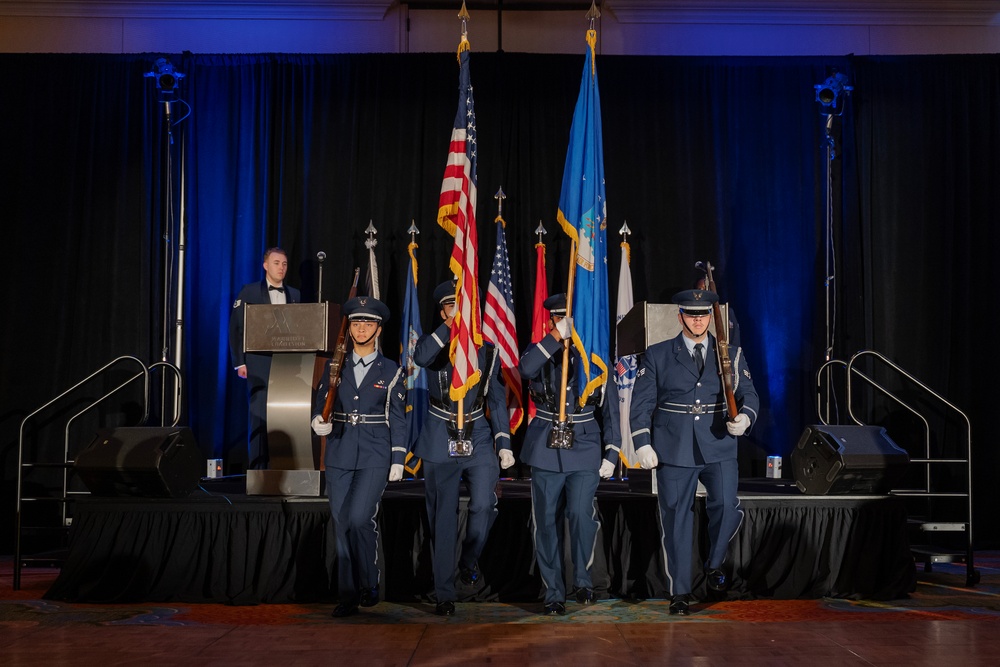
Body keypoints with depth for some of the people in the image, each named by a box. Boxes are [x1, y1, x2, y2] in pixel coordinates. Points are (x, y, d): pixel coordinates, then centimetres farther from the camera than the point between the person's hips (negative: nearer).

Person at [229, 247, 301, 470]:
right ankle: (257, 468, 1)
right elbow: (236, 328, 1)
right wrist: (240, 362, -5)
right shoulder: (249, 292, 4)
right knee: (259, 416, -4)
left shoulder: (295, 295, 15)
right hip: (259, 364, -3)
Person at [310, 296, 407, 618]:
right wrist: (319, 422, -14)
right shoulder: (334, 366, 10)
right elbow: (320, 403, 9)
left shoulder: (391, 371, 4)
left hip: (375, 457, -3)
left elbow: (398, 419, 3)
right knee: (341, 525, 3)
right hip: (339, 457, 3)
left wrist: (398, 459, -3)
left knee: (359, 517, -17)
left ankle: (369, 582, 6)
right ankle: (348, 596, 13)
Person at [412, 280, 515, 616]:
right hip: (440, 441, -1)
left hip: (479, 438, 1)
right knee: (442, 519, 2)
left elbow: (497, 399, 9)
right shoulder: (434, 345, 2)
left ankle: (469, 560, 16)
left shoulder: (487, 351, 7)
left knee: (485, 504, -15)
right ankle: (444, 594, 12)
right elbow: (420, 357, -24)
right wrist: (451, 327, -25)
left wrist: (503, 443, 2)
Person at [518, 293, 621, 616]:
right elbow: (525, 368, -21)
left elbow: (610, 410, 8)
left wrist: (611, 454, 1)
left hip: (585, 448, -1)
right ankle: (554, 593, 16)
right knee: (547, 522, 4)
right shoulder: (540, 353, 5)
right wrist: (557, 336, -25)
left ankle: (583, 578, 10)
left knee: (581, 513, -15)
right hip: (546, 450, 1)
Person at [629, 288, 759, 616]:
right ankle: (679, 592, 18)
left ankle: (715, 562, 11)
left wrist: (744, 418, -14)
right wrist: (643, 443, -8)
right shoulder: (657, 355, 5)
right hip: (673, 451, -1)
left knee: (726, 505, -19)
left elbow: (748, 394, 8)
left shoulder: (731, 355, 9)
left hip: (719, 449, 1)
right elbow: (642, 403, 2)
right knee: (676, 520, 3)